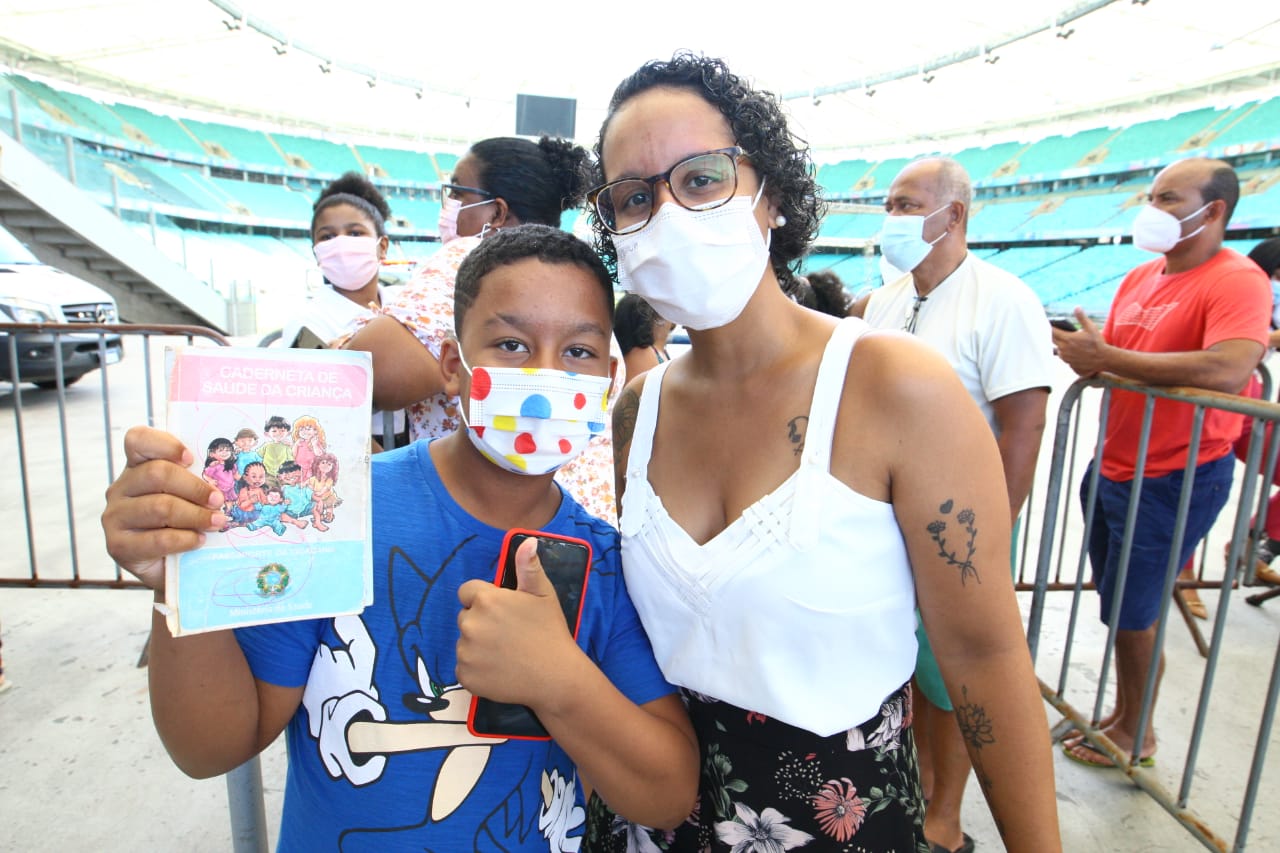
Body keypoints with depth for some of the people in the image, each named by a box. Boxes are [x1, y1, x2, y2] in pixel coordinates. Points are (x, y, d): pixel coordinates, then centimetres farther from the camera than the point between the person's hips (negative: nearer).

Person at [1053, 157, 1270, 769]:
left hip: (1176, 479, -7)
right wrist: (1079, 351, -5)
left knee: (1132, 614, 4)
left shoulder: (1238, 280, -16)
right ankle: (1122, 712, 38)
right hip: (1114, 468, 8)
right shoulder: (1139, 278, 9)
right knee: (1118, 606, 19)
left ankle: (1136, 734, 27)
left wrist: (1107, 358, -29)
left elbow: (1228, 371, -33)